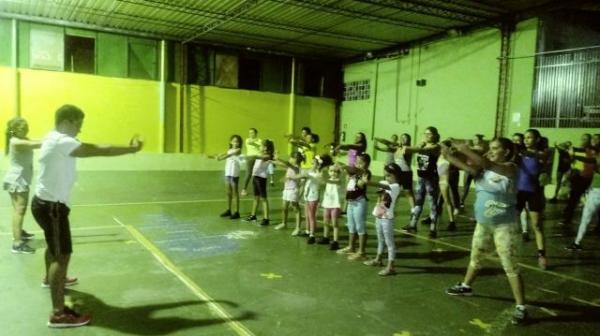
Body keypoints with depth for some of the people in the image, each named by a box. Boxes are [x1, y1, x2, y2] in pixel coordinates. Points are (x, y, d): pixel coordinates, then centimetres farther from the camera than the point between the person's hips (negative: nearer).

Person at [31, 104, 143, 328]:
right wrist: (132, 149, -16)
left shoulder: (57, 139, 11)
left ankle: (51, 278, 59)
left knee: (54, 247, 32)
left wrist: (127, 147, 3)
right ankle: (59, 314, -14)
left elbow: (91, 147, 9)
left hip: (48, 203, 11)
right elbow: (100, 151, -24)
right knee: (62, 255, -13)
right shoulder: (61, 141, -22)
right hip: (51, 206, -11)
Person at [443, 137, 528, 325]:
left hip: (504, 226, -7)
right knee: (475, 257, 23)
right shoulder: (484, 168, 4)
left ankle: (521, 307, 5)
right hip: (483, 223, 7)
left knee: (510, 267, -4)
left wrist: (465, 150, -30)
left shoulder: (510, 168, -15)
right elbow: (471, 169, -13)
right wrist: (449, 156, -24)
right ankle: (465, 286, 44)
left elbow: (486, 164, -31)